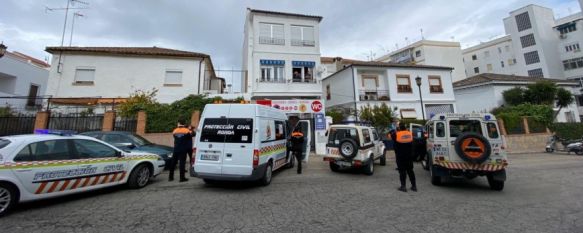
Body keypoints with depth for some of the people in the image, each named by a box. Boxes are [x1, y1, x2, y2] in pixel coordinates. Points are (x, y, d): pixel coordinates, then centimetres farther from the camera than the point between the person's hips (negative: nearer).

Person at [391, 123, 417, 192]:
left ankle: (403, 186, 4)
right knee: (410, 170, 13)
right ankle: (414, 186, 19)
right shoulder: (410, 133, 1)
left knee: (402, 171, 2)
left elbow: (391, 135, 6)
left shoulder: (396, 134, -12)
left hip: (400, 156, -4)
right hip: (409, 156, 4)